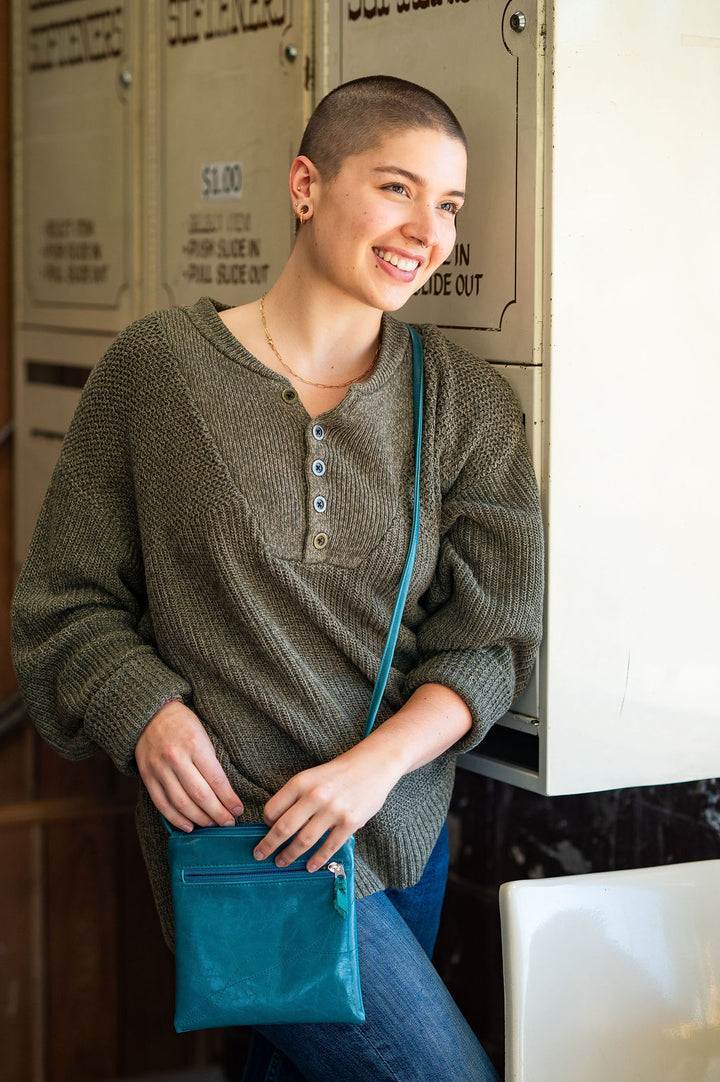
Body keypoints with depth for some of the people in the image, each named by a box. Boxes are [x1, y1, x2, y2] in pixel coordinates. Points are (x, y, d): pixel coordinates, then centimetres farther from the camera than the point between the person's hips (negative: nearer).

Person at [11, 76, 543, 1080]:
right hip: (238, 822, -4)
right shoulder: (158, 365, -6)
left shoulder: (468, 405, 1)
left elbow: (490, 638, 0)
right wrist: (146, 710, -17)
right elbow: (67, 599, 0)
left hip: (406, 823, 4)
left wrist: (380, 761, -16)